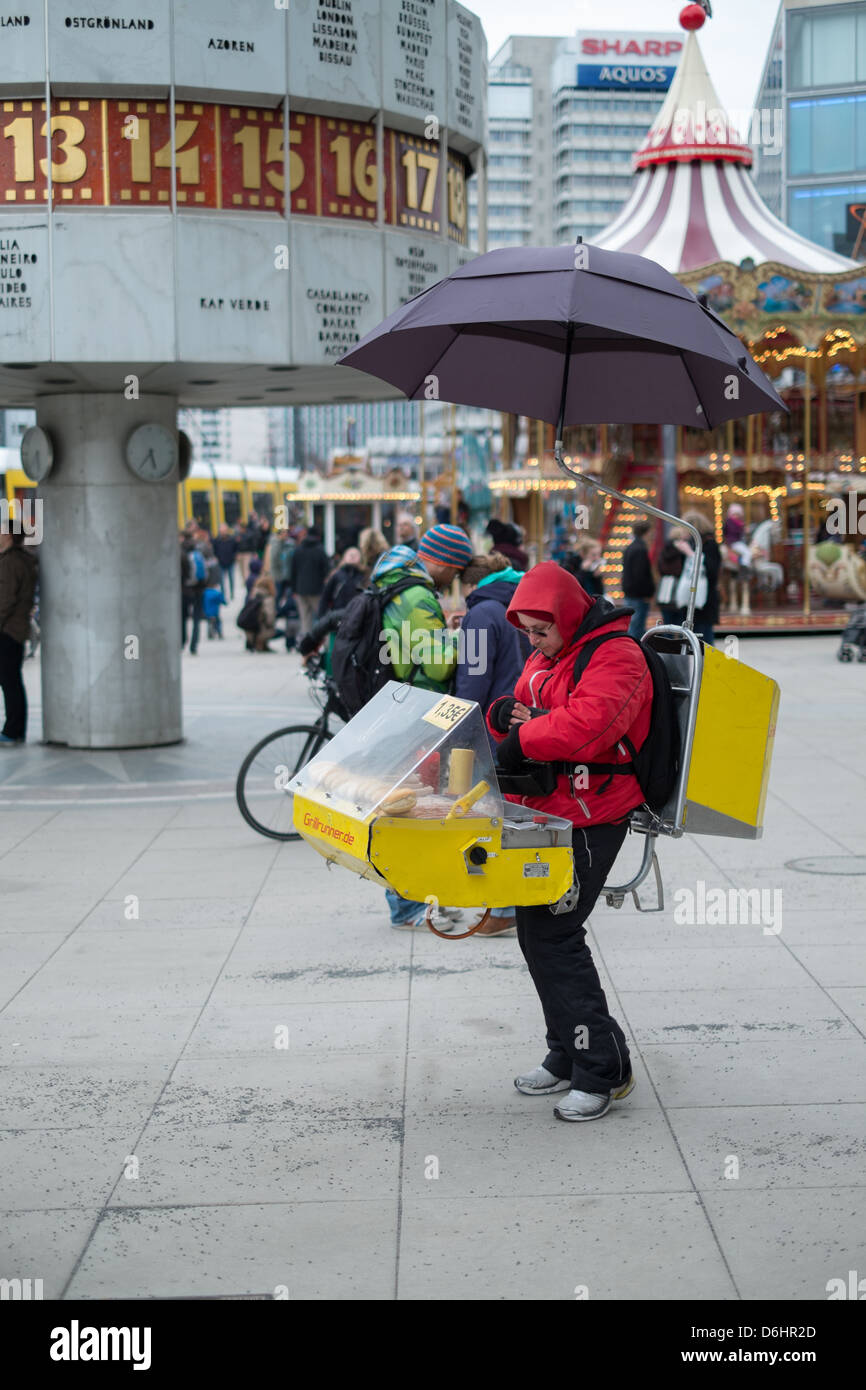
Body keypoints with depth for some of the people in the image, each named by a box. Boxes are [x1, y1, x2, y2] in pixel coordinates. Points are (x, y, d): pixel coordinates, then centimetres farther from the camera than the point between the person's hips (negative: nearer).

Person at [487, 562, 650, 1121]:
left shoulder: (616, 657, -15)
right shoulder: (546, 657, 17)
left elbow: (585, 725, -30)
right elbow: (518, 711, 21)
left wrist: (524, 737, -18)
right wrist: (507, 711, -4)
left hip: (589, 822, -10)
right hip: (545, 814, 10)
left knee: (553, 936, -12)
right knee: (537, 932, 13)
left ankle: (603, 1069, -4)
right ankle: (568, 1054, 25)